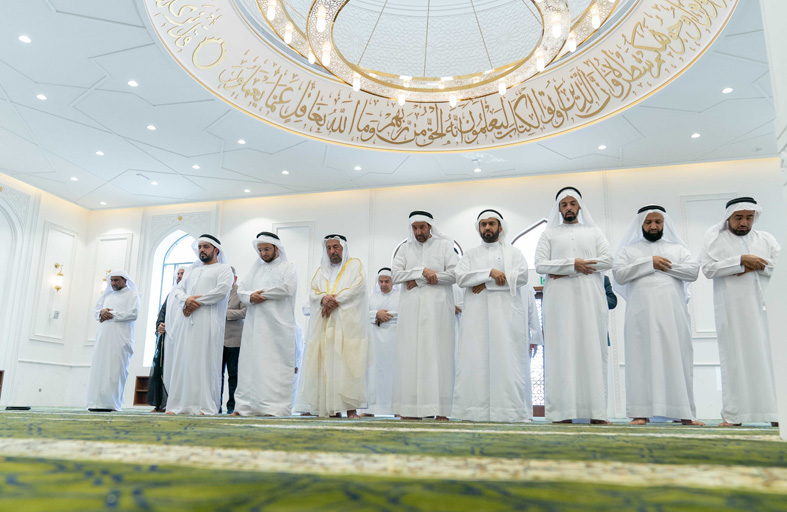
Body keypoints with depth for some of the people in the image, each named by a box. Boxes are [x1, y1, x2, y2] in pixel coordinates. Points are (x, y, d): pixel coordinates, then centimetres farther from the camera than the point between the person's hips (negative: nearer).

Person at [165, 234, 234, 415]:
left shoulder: (224, 268, 9)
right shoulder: (193, 271, 27)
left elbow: (222, 290, -8)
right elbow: (178, 289, 15)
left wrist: (197, 302, -11)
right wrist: (186, 299, -8)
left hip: (208, 320, -6)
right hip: (187, 321, 6)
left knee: (205, 361, -9)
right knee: (182, 361, 0)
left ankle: (205, 405, -8)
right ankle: (180, 404, 3)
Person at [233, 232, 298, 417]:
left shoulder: (288, 267, 6)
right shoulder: (255, 268, 22)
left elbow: (288, 288, -11)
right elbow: (241, 289, 14)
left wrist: (261, 293, -6)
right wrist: (250, 296, -9)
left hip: (278, 325, -5)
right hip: (254, 326, 5)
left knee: (276, 365, -8)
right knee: (251, 363, 3)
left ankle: (275, 407, -8)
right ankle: (247, 406, 6)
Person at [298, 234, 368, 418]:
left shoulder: (355, 265, 12)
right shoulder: (321, 270, 24)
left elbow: (357, 288, -4)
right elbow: (312, 292, 10)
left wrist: (334, 300, -12)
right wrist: (324, 298, -12)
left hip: (347, 323, -4)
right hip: (323, 325, 4)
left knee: (347, 363, -11)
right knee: (325, 363, -3)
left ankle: (351, 407, -11)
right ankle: (330, 408, -1)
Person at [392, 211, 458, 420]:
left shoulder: (445, 244, 8)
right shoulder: (405, 248, 14)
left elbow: (453, 275, -4)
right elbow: (395, 275, 2)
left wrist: (418, 280, -7)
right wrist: (422, 271, -11)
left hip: (438, 307, -2)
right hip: (412, 308, 2)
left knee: (438, 354, -5)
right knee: (411, 355, -3)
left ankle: (440, 410, -4)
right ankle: (412, 409, -1)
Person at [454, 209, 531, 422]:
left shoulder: (514, 252, 14)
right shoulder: (470, 255, 18)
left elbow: (522, 276, -4)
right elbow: (461, 277, 1)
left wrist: (486, 283, -7)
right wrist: (490, 273, -10)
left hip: (507, 315, -1)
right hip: (477, 315, 1)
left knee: (509, 360, -6)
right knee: (475, 361, -5)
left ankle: (517, 412, -4)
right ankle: (475, 411, -4)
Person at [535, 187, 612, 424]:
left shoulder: (594, 232, 17)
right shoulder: (549, 233, 14)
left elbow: (608, 260, 1)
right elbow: (540, 265, 1)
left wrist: (565, 270, -7)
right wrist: (572, 264, -12)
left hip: (590, 298, 1)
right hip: (559, 299, -1)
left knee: (593, 350, -3)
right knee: (561, 350, -6)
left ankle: (596, 412, -4)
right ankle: (563, 412, -8)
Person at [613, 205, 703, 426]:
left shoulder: (678, 248, 20)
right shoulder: (628, 250, 15)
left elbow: (693, 271, 5)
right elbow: (619, 274, -1)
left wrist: (667, 266, -3)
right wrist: (649, 263, -6)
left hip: (673, 313, 2)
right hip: (641, 314, -1)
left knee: (677, 358, -1)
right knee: (641, 359, -6)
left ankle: (684, 413, 3)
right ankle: (641, 412, -6)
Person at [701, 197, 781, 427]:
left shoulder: (766, 239, 17)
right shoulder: (715, 239, 9)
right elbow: (708, 268, -5)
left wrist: (756, 265, -8)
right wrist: (741, 260, -12)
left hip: (763, 307, 3)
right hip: (732, 310, -2)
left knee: (770, 355, -2)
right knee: (734, 358, -4)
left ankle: (775, 413, 0)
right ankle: (733, 415, -2)